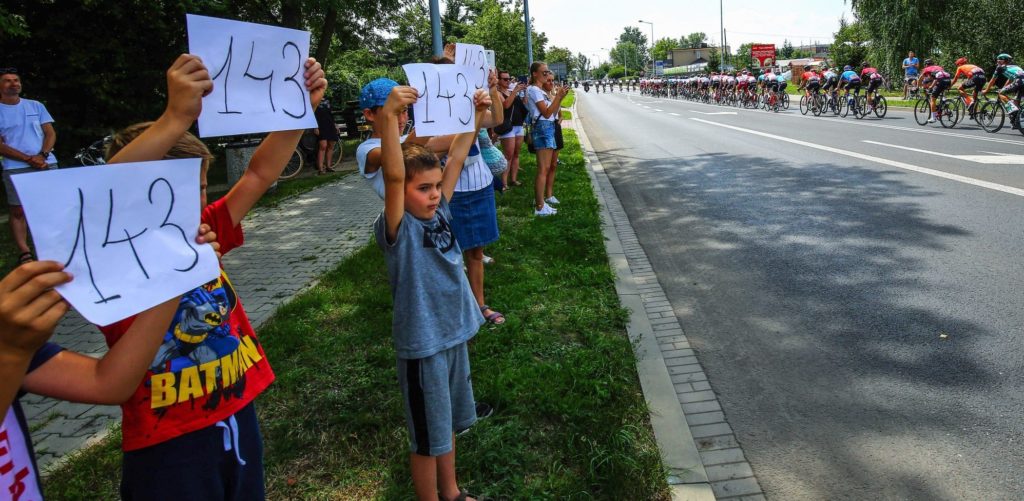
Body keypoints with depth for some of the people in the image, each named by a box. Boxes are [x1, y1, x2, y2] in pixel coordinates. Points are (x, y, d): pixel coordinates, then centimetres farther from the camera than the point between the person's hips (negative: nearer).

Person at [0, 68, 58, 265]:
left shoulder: (36, 106, 14)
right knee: (18, 211, -4)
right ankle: (25, 254, -4)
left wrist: (42, 155, -9)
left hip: (47, 165, 2)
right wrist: (28, 159, -13)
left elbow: (50, 133, 9)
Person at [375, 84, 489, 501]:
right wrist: (389, 117, -45)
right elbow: (393, 176, -35)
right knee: (427, 436, 10)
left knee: (449, 423, 24)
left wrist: (476, 116, 1)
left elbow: (455, 160, 5)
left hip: (454, 333, 7)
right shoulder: (398, 230, -19)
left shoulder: (439, 213, 0)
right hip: (421, 344, -7)